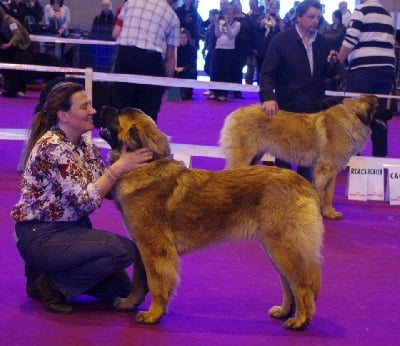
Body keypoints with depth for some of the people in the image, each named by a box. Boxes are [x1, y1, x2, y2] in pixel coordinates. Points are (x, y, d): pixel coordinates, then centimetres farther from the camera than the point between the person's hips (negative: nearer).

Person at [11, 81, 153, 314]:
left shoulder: (84, 144, 6)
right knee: (125, 250, -24)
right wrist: (120, 166, -24)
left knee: (119, 288, 7)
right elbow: (85, 199, -25)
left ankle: (46, 271, 16)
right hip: (42, 237, -9)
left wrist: (131, 163, -11)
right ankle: (52, 285, -9)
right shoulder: (52, 147, -21)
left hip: (74, 228, 9)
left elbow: (106, 187, 4)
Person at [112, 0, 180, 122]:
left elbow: (115, 33, 11)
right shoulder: (172, 16, 10)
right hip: (151, 59, -2)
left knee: (122, 107, 8)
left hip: (125, 55, 2)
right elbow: (170, 56, 10)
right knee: (149, 110, 8)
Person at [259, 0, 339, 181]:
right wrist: (268, 97, -28)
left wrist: (332, 63, -11)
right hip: (287, 107, -4)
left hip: (314, 107, 4)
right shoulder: (281, 40, -8)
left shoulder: (321, 41, 6)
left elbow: (328, 73, 12)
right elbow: (267, 73, -12)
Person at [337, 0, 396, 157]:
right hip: (386, 68, 6)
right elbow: (391, 45, 19)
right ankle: (380, 156, 10)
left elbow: (350, 41, -10)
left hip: (363, 69, -6)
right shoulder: (388, 15, 18)